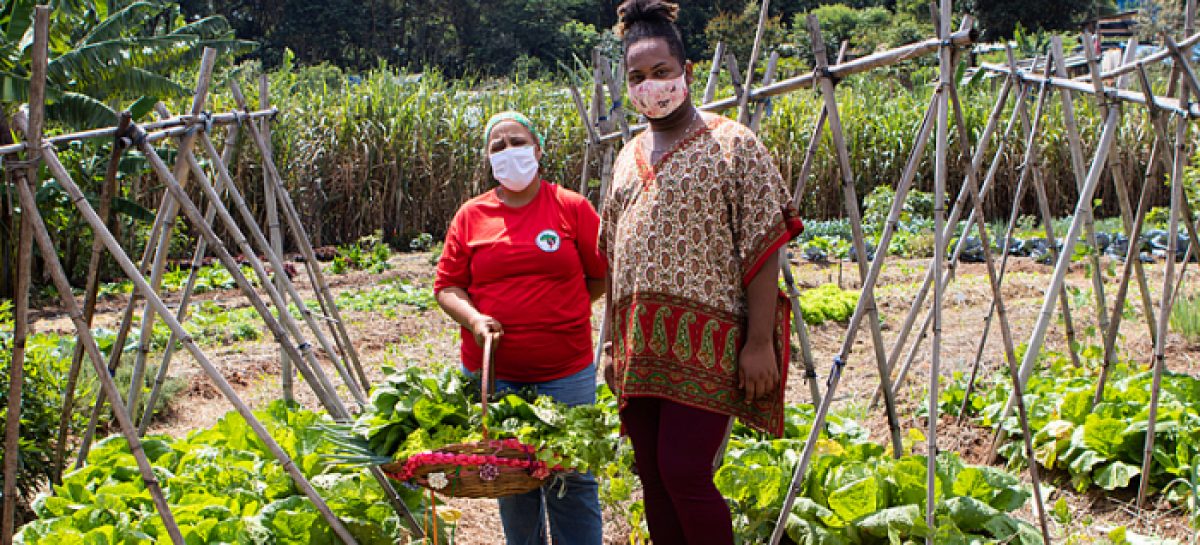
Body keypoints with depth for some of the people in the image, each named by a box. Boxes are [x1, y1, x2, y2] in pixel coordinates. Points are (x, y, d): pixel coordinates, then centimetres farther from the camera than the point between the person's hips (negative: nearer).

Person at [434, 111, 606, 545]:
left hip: (566, 372, -2)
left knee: (572, 480, 2)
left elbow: (603, 275, 6)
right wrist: (473, 318, -12)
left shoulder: (572, 208, 1)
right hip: (491, 373, 2)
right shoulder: (470, 216, 6)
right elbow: (447, 286, 6)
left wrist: (558, 312, 2)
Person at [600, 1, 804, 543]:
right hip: (641, 348, 6)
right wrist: (615, 345, 19)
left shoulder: (731, 144, -1)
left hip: (705, 342, -6)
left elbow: (763, 248, -7)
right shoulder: (628, 158, 18)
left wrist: (760, 342, -14)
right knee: (653, 479, 7)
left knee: (683, 471, -13)